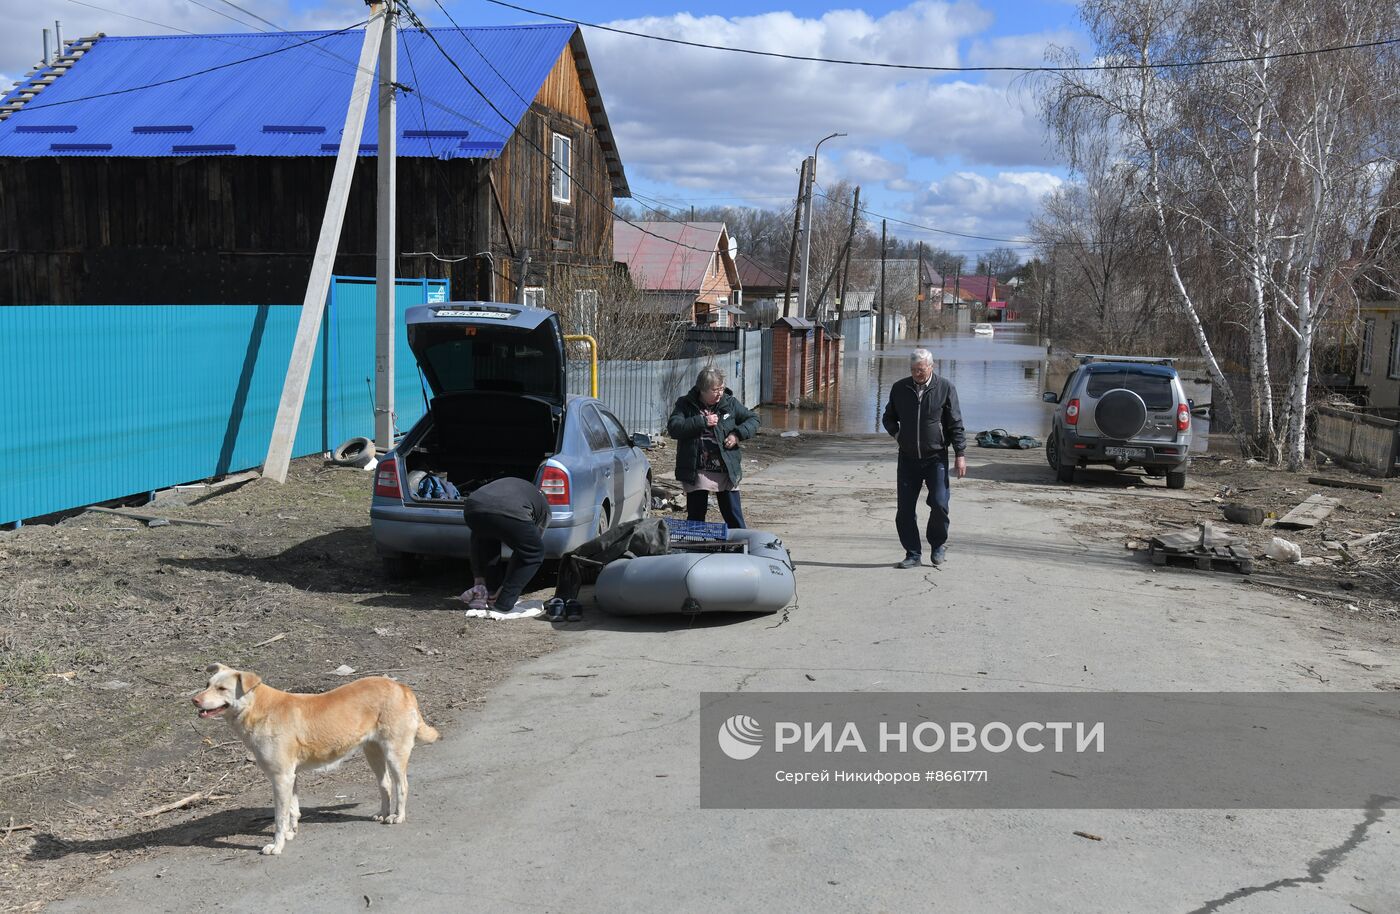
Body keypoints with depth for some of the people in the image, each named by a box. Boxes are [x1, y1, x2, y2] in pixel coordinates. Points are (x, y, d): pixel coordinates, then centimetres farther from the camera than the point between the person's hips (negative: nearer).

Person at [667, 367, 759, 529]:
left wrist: (738, 434, -7)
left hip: (727, 472, 1)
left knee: (735, 520, 5)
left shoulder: (730, 403, 4)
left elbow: (753, 420, 12)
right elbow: (673, 428, -15)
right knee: (695, 519, 7)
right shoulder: (685, 405, -1)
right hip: (696, 473, -1)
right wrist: (702, 421, -19)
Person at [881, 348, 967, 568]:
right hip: (908, 458, 3)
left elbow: (956, 424, -1)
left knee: (939, 503, -12)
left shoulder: (945, 388, -2)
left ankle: (938, 545, 14)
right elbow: (888, 417, 20)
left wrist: (959, 454, -6)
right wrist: (896, 433, 3)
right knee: (905, 509, 0)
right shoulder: (899, 388, 5)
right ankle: (913, 554, 11)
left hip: (936, 457, -3)